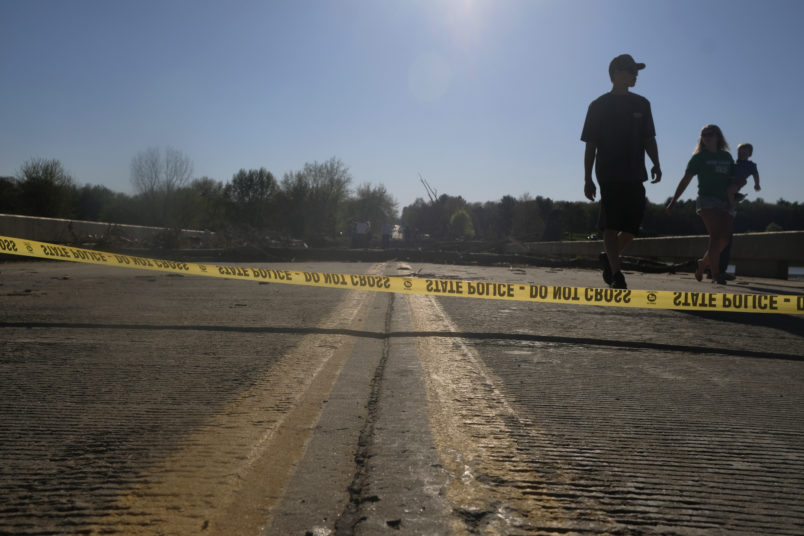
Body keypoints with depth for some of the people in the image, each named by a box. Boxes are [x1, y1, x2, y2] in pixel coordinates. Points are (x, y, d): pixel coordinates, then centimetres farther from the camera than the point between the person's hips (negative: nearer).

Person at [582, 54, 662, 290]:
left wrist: (656, 164, -2)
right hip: (609, 174, -4)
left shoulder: (641, 104, 16)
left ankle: (608, 257, 24)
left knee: (633, 224, 2)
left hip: (635, 175, 5)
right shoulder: (599, 106, 3)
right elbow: (590, 145, 2)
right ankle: (616, 274, -8)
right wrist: (587, 178, -4)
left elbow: (649, 138, 16)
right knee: (611, 223, -9)